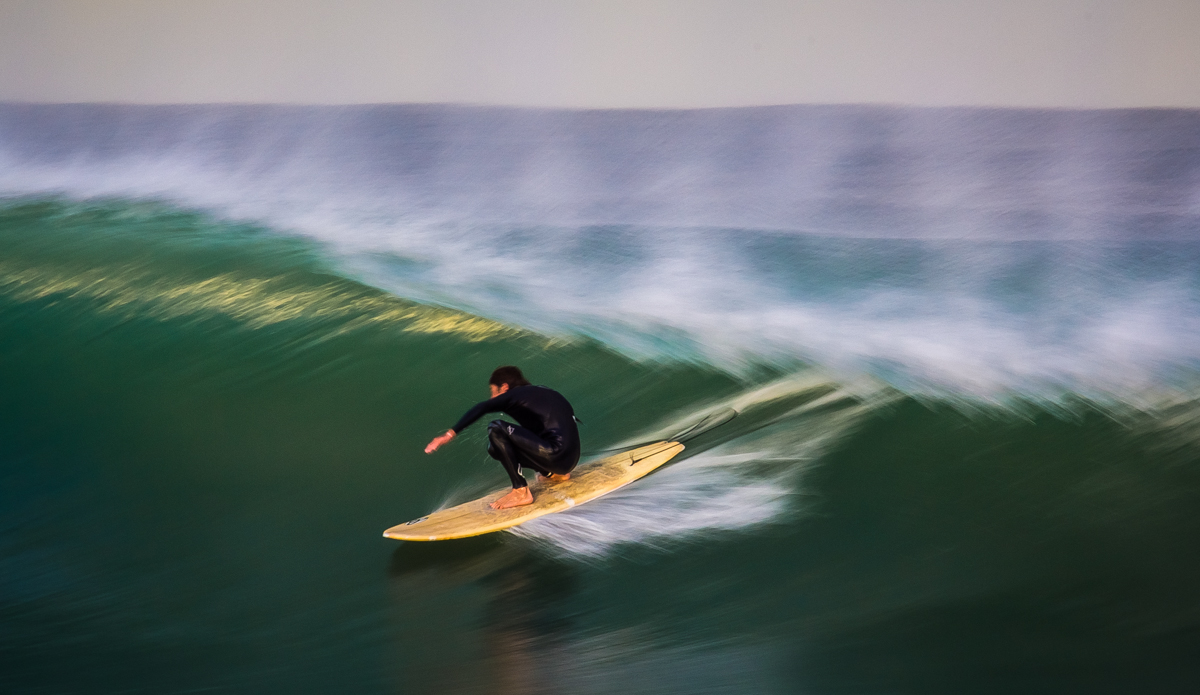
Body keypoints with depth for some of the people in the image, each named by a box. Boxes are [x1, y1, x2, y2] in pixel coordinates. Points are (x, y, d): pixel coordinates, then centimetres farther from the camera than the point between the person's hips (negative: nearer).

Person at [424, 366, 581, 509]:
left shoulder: (517, 394, -2)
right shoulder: (540, 392, 21)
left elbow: (481, 408, -17)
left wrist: (450, 434, -24)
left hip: (557, 455, -9)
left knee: (496, 429, -12)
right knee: (496, 447, 17)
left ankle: (521, 491, -12)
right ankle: (554, 474, 17)